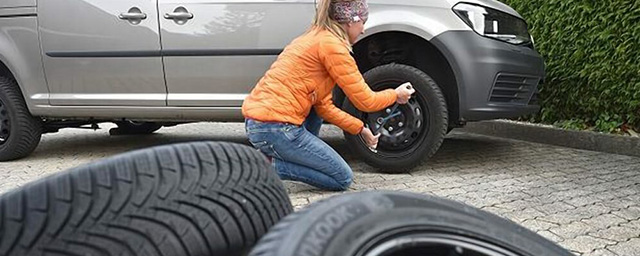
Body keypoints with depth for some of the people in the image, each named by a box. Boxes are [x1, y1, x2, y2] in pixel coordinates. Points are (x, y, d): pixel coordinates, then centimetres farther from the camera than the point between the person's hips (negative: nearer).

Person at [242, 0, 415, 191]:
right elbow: (365, 101, -6)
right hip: (276, 127, -9)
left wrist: (360, 129, 19)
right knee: (343, 179, 4)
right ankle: (272, 166, -6)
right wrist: (395, 95, 13)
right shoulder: (332, 45, -9)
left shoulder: (315, 38, 19)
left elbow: (324, 106, 19)